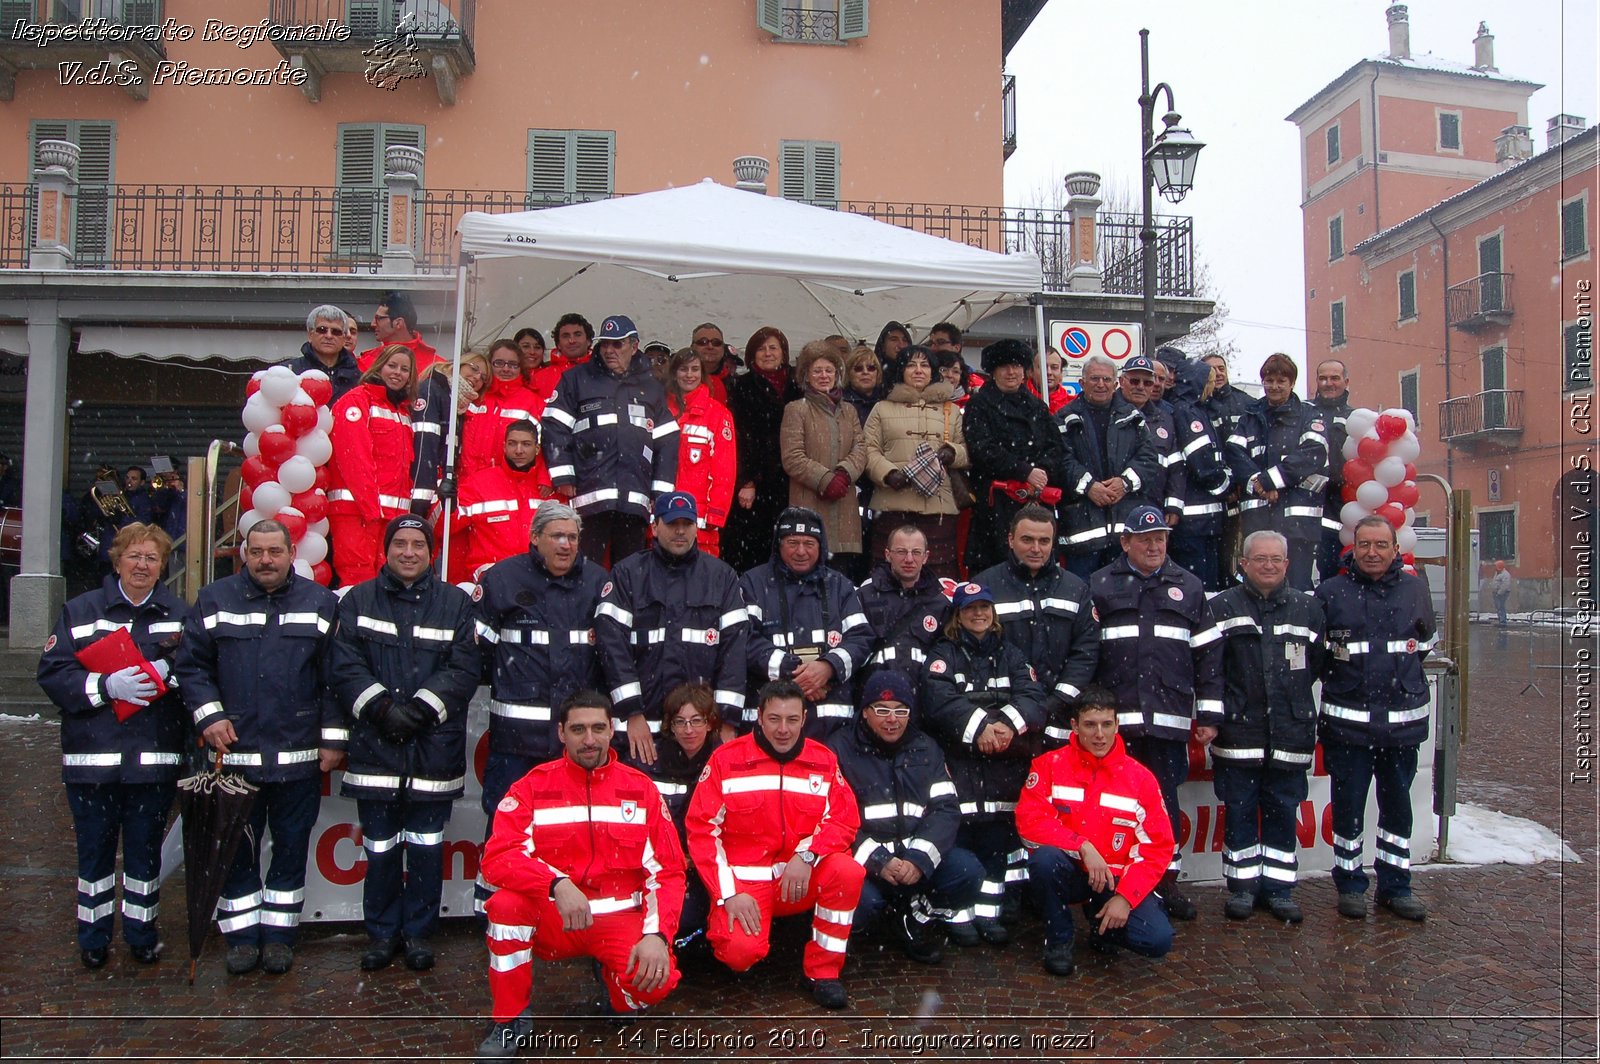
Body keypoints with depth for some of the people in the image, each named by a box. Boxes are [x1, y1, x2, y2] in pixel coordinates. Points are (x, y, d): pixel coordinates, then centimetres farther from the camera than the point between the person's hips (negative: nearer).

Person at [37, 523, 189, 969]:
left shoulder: (180, 614, 6)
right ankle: (93, 938, 24)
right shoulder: (81, 611, 5)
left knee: (145, 849, 9)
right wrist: (108, 686, -17)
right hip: (92, 757, 0)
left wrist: (166, 673, -18)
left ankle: (142, 934, 24)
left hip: (155, 759, 0)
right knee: (94, 849, 10)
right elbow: (52, 673, -3)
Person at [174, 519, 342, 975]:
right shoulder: (214, 601, 5)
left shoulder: (320, 603, 2)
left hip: (299, 757, 0)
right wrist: (209, 715, -7)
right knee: (236, 849, 10)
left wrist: (333, 738, -3)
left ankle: (279, 934, 23)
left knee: (291, 848, 9)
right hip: (234, 753, 1)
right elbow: (191, 664, 6)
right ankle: (242, 936, 24)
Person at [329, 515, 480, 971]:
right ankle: (382, 933, 24)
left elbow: (464, 669, -2)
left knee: (426, 848, 7)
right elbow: (344, 666, -2)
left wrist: (422, 707, -14)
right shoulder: (357, 601, 8)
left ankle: (419, 933, 22)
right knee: (380, 848, 7)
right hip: (374, 747, 0)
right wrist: (381, 707, -14)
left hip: (434, 749, 0)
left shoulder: (456, 603, 6)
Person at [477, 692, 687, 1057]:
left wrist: (657, 934, -19)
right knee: (506, 904, -31)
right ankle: (511, 1018, -7)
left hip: (619, 919, 0)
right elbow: (497, 857, -15)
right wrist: (557, 884, -33)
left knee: (655, 981, -28)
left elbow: (667, 871, -2)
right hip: (552, 919, 0)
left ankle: (614, 983, 10)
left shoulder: (640, 788, 0)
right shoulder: (533, 786, -2)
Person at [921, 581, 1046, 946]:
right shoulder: (942, 655, 7)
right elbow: (940, 700, -12)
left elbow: (1033, 698, 2)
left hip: (1003, 762, 3)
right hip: (957, 759, -3)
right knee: (958, 833, -7)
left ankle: (988, 912, 13)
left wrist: (1008, 723, -19)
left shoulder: (1011, 656, 18)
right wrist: (979, 726, -24)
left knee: (998, 834, 2)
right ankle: (958, 914, 3)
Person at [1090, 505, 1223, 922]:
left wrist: (1209, 714, 6)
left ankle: (1168, 881, 20)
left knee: (1165, 799, 8)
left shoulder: (1188, 586, 12)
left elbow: (1207, 654, 11)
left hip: (1169, 717, 2)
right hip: (1114, 718, -2)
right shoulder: (1099, 586, 5)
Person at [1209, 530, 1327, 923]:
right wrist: (1214, 715, -11)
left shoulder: (1307, 608, 8)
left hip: (1290, 732, 2)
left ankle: (1278, 887, 20)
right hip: (1238, 732, -2)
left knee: (1283, 812, 9)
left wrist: (1292, 698, 5)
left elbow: (1319, 665, 11)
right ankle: (1242, 885, 16)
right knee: (1239, 811, 5)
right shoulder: (1221, 607, 0)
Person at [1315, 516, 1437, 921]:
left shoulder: (1415, 589, 6)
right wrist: (1337, 675, 3)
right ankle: (1350, 885, 18)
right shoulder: (1330, 592, -1)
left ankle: (1395, 886, 24)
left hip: (1404, 718, 2)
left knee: (1398, 805, 12)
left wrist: (1400, 673, 14)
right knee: (1347, 806, 4)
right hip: (1347, 721, -2)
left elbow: (1426, 643, 21)